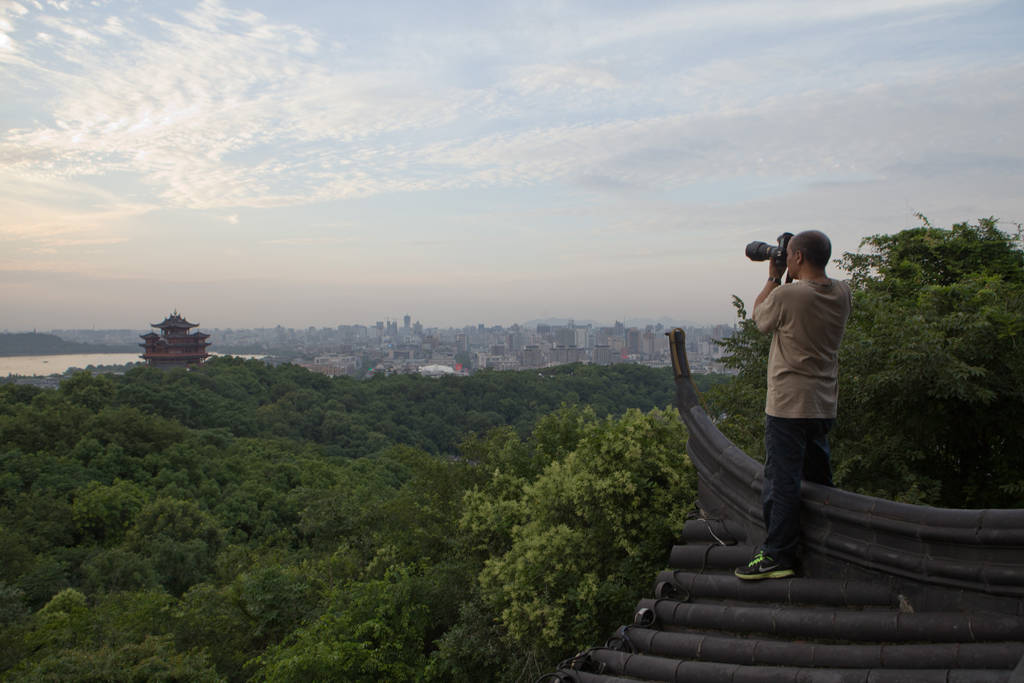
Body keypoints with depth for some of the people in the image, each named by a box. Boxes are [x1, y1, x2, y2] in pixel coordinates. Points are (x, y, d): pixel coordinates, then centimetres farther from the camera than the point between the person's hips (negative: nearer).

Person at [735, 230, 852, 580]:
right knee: (819, 476, 20)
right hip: (825, 404, 8)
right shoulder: (843, 293, 2)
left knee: (781, 479, -1)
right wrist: (788, 279, 14)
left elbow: (760, 317, 2)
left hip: (788, 404, -7)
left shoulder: (786, 295, -18)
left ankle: (777, 555, 3)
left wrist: (774, 277, 9)